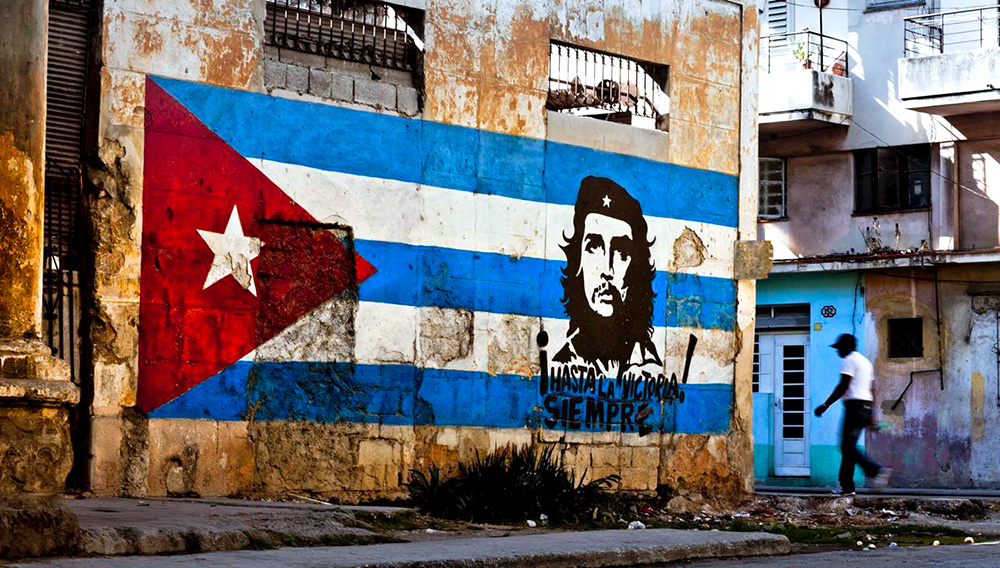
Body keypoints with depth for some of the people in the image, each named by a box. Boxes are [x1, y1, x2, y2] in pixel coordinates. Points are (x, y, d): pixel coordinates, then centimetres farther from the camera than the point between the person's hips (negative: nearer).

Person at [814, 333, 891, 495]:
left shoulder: (849, 361, -6)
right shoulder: (866, 362, 22)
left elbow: (843, 386, -15)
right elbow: (872, 390, 21)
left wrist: (825, 405, -14)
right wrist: (870, 416, 23)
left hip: (854, 406, -9)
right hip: (866, 407, 10)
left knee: (848, 447, -11)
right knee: (847, 446, 11)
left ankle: (876, 470, -24)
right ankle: (846, 485, 9)